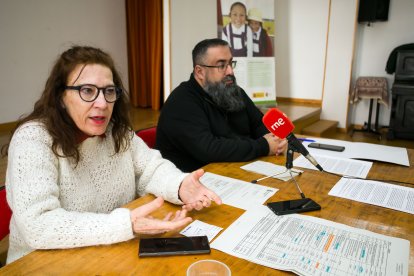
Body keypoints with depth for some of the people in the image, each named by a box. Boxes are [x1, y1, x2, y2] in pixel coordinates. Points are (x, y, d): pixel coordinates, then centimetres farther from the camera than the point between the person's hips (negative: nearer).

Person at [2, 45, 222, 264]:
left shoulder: (117, 130, -2)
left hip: (118, 251, 4)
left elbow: (150, 168, -1)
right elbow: (37, 226, -27)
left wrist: (180, 186, -22)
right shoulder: (32, 139, -20)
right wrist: (126, 225, -35)